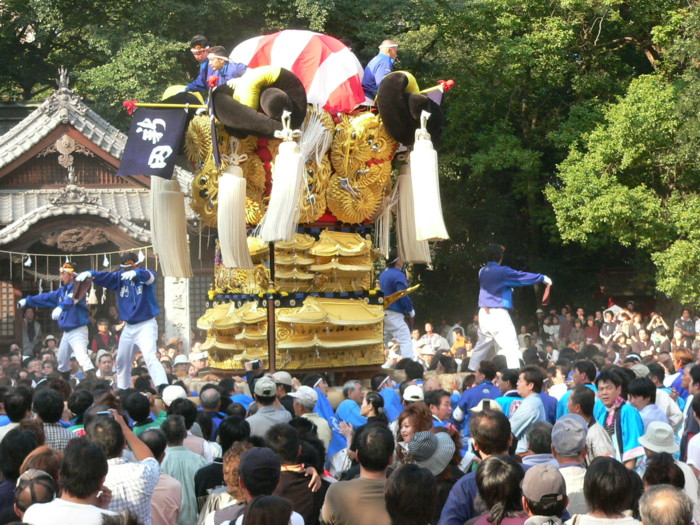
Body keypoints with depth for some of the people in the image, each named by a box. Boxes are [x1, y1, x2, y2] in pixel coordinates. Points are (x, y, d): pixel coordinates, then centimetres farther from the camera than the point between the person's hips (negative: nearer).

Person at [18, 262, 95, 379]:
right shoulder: (62, 290, 12)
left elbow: (71, 299, -35)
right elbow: (46, 297, 20)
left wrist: (60, 307, -53)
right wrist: (27, 301, 16)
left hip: (77, 331, -10)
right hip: (66, 332, 10)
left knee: (82, 357, -28)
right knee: (62, 361, 21)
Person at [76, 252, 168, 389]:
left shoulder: (146, 275, -9)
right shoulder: (121, 277, 4)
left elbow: (149, 276, -32)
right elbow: (103, 277, -7)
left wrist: (135, 273, -55)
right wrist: (89, 273, -29)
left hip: (146, 326, -6)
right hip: (129, 327, 6)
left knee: (150, 358, -23)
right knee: (122, 361, 14)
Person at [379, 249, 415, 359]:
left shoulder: (383, 274, 14)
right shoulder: (398, 275, -15)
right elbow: (403, 296, -19)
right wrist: (411, 310, -5)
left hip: (383, 312, 9)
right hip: (394, 315, -9)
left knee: (382, 340, 18)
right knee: (405, 340, -11)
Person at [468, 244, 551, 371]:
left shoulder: (482, 272, 8)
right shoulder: (502, 272, -13)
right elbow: (522, 276, -5)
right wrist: (543, 278, 7)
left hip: (484, 312, 7)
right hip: (498, 313, -7)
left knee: (482, 346, 17)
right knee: (510, 347, -9)